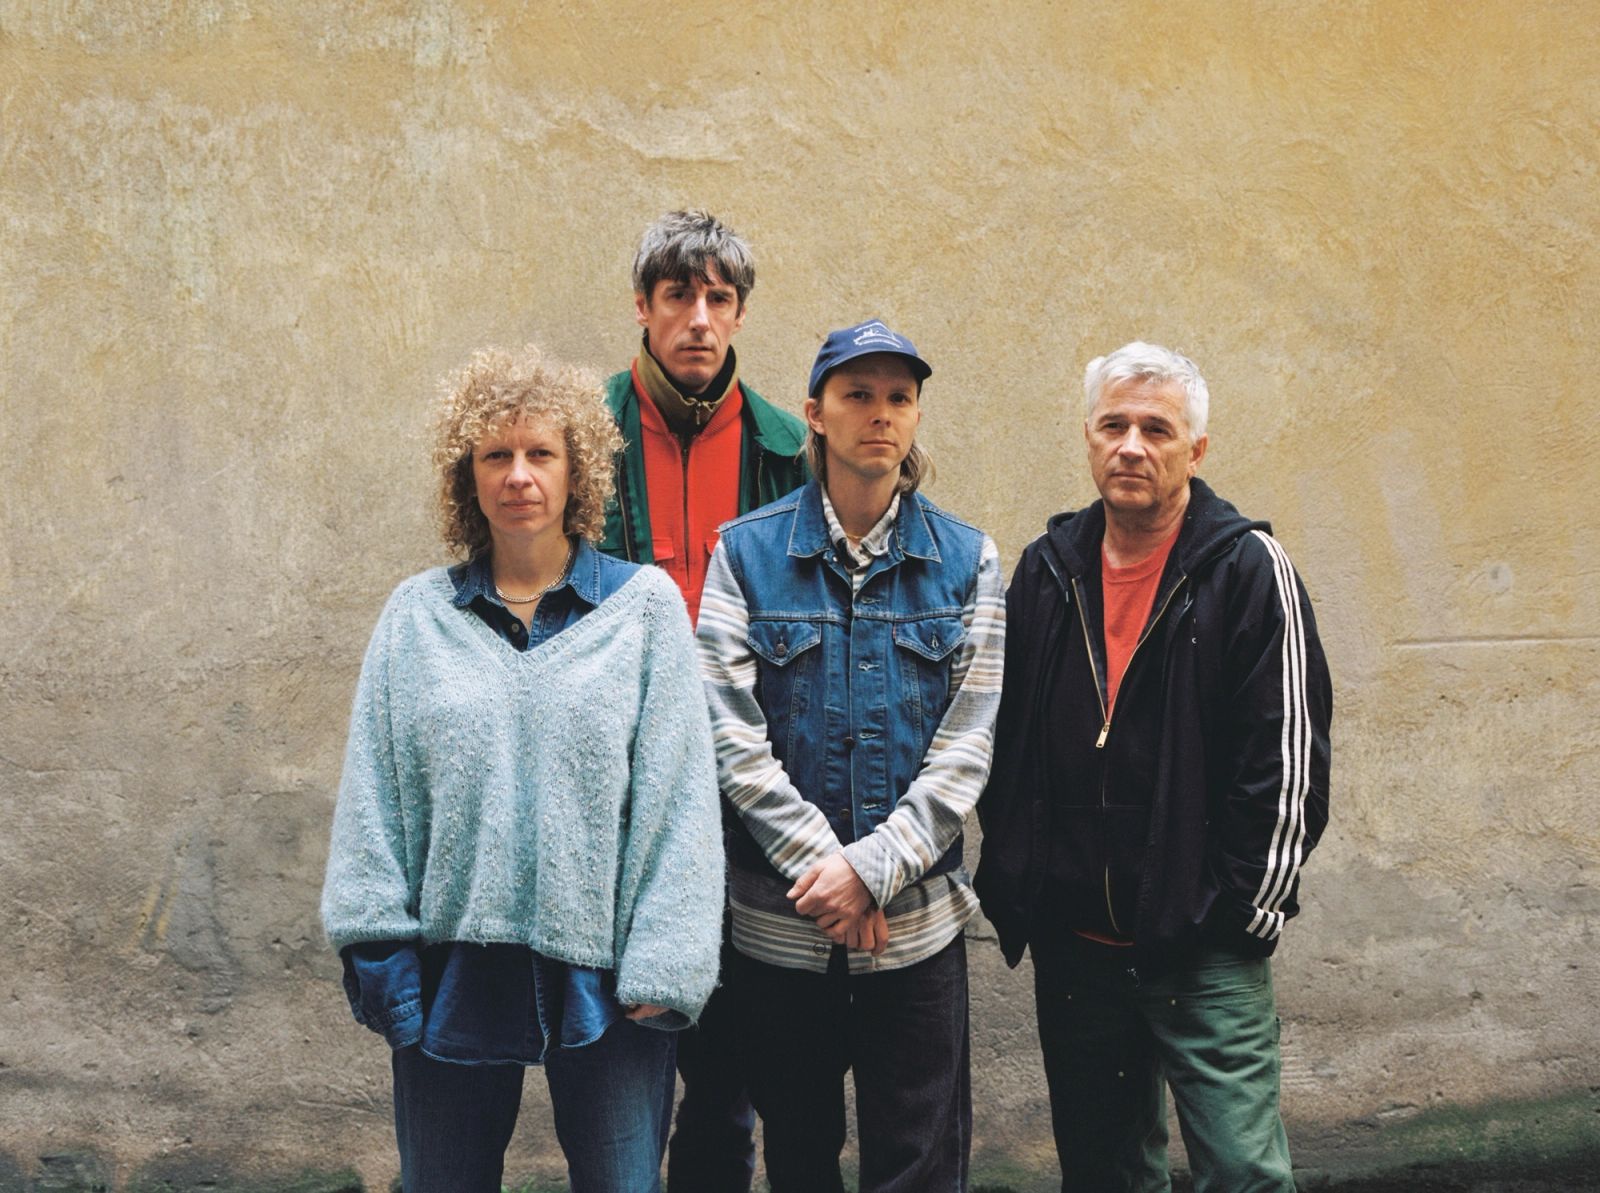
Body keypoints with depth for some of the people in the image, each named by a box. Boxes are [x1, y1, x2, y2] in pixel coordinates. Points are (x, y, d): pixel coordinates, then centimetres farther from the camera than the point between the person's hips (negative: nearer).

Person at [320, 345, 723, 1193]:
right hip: (453, 975, 2)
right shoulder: (416, 616, 6)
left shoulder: (645, 605, 1)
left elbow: (677, 795, -3)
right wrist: (378, 949, -3)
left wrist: (661, 966, -9)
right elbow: (372, 796, 5)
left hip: (603, 974, -1)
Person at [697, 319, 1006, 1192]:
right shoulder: (747, 552, 0)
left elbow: (967, 745, -3)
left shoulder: (967, 562, 2)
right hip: (778, 920, 0)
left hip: (917, 920, 0)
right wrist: (820, 864, -13)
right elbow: (731, 733, -7)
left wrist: (873, 867, -12)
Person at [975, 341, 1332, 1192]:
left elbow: (1291, 756, -8)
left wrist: (1247, 906, -10)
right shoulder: (1048, 570, 8)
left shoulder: (1248, 569, -5)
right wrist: (1011, 884, 8)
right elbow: (1004, 742, 13)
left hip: (1205, 950, -4)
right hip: (1071, 945, 5)